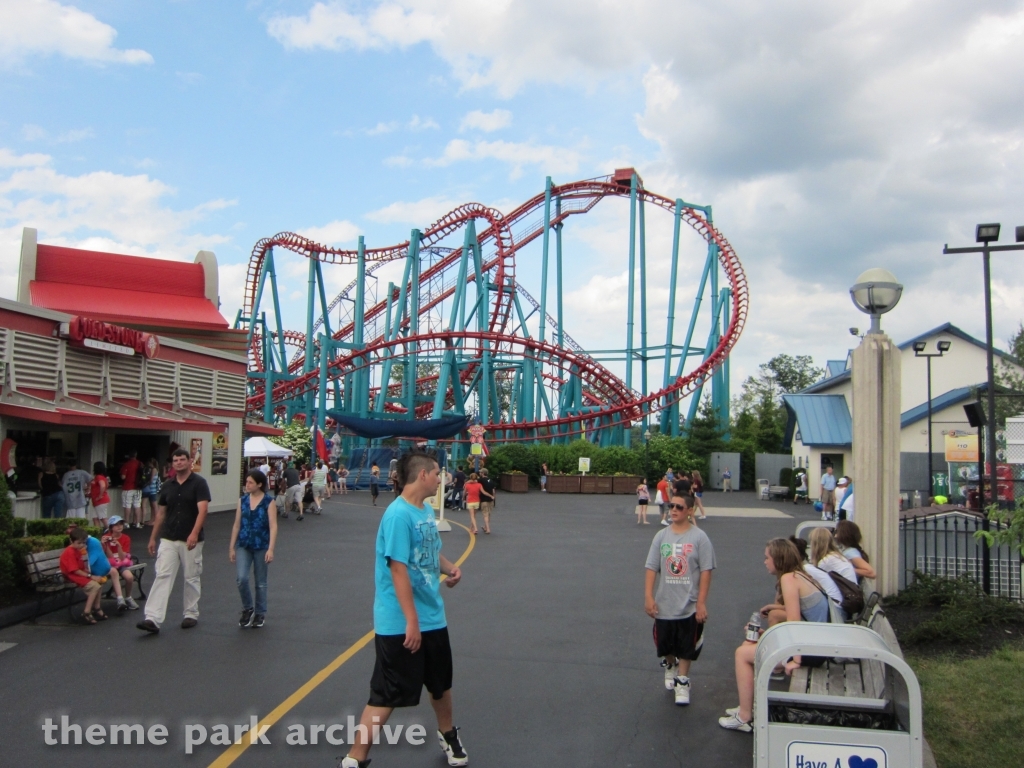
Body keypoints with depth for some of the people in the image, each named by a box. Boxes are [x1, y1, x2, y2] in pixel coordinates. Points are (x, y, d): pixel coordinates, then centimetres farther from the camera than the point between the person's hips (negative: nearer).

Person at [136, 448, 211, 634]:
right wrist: (153, 538, 12)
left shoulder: (199, 483, -7)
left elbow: (202, 510, -17)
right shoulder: (167, 486, 9)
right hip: (168, 539, 4)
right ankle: (153, 619, -9)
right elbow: (160, 513, 15)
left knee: (191, 578, 7)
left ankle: (191, 614, 20)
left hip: (191, 540, -4)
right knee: (162, 576, -5)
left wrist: (194, 533, -29)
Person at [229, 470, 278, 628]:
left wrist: (270, 549, -19)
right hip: (243, 545, 3)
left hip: (261, 546, -2)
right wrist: (231, 547, 6)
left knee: (260, 582, 8)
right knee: (241, 578, -11)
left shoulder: (269, 502, -7)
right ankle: (247, 609, 12)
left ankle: (260, 614, 23)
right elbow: (237, 525, 7)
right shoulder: (242, 500, 4)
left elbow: (273, 526, -11)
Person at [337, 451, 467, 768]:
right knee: (386, 695, 0)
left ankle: (447, 734, 48)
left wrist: (449, 568, -3)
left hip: (433, 618, 9)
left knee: (441, 682, 24)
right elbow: (398, 570, -24)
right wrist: (411, 621, -24)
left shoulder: (427, 511, 5)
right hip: (401, 624, -9)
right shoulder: (398, 515, -22)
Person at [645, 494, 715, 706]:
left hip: (690, 605, -3)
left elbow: (706, 571, -9)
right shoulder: (661, 536, -1)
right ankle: (670, 666, 46)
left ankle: (682, 682, 25)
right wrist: (648, 597, -5)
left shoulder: (699, 537, -10)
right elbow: (651, 568, 1)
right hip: (664, 604, 3)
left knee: (686, 647, 8)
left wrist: (701, 603, -11)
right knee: (665, 644, 17)